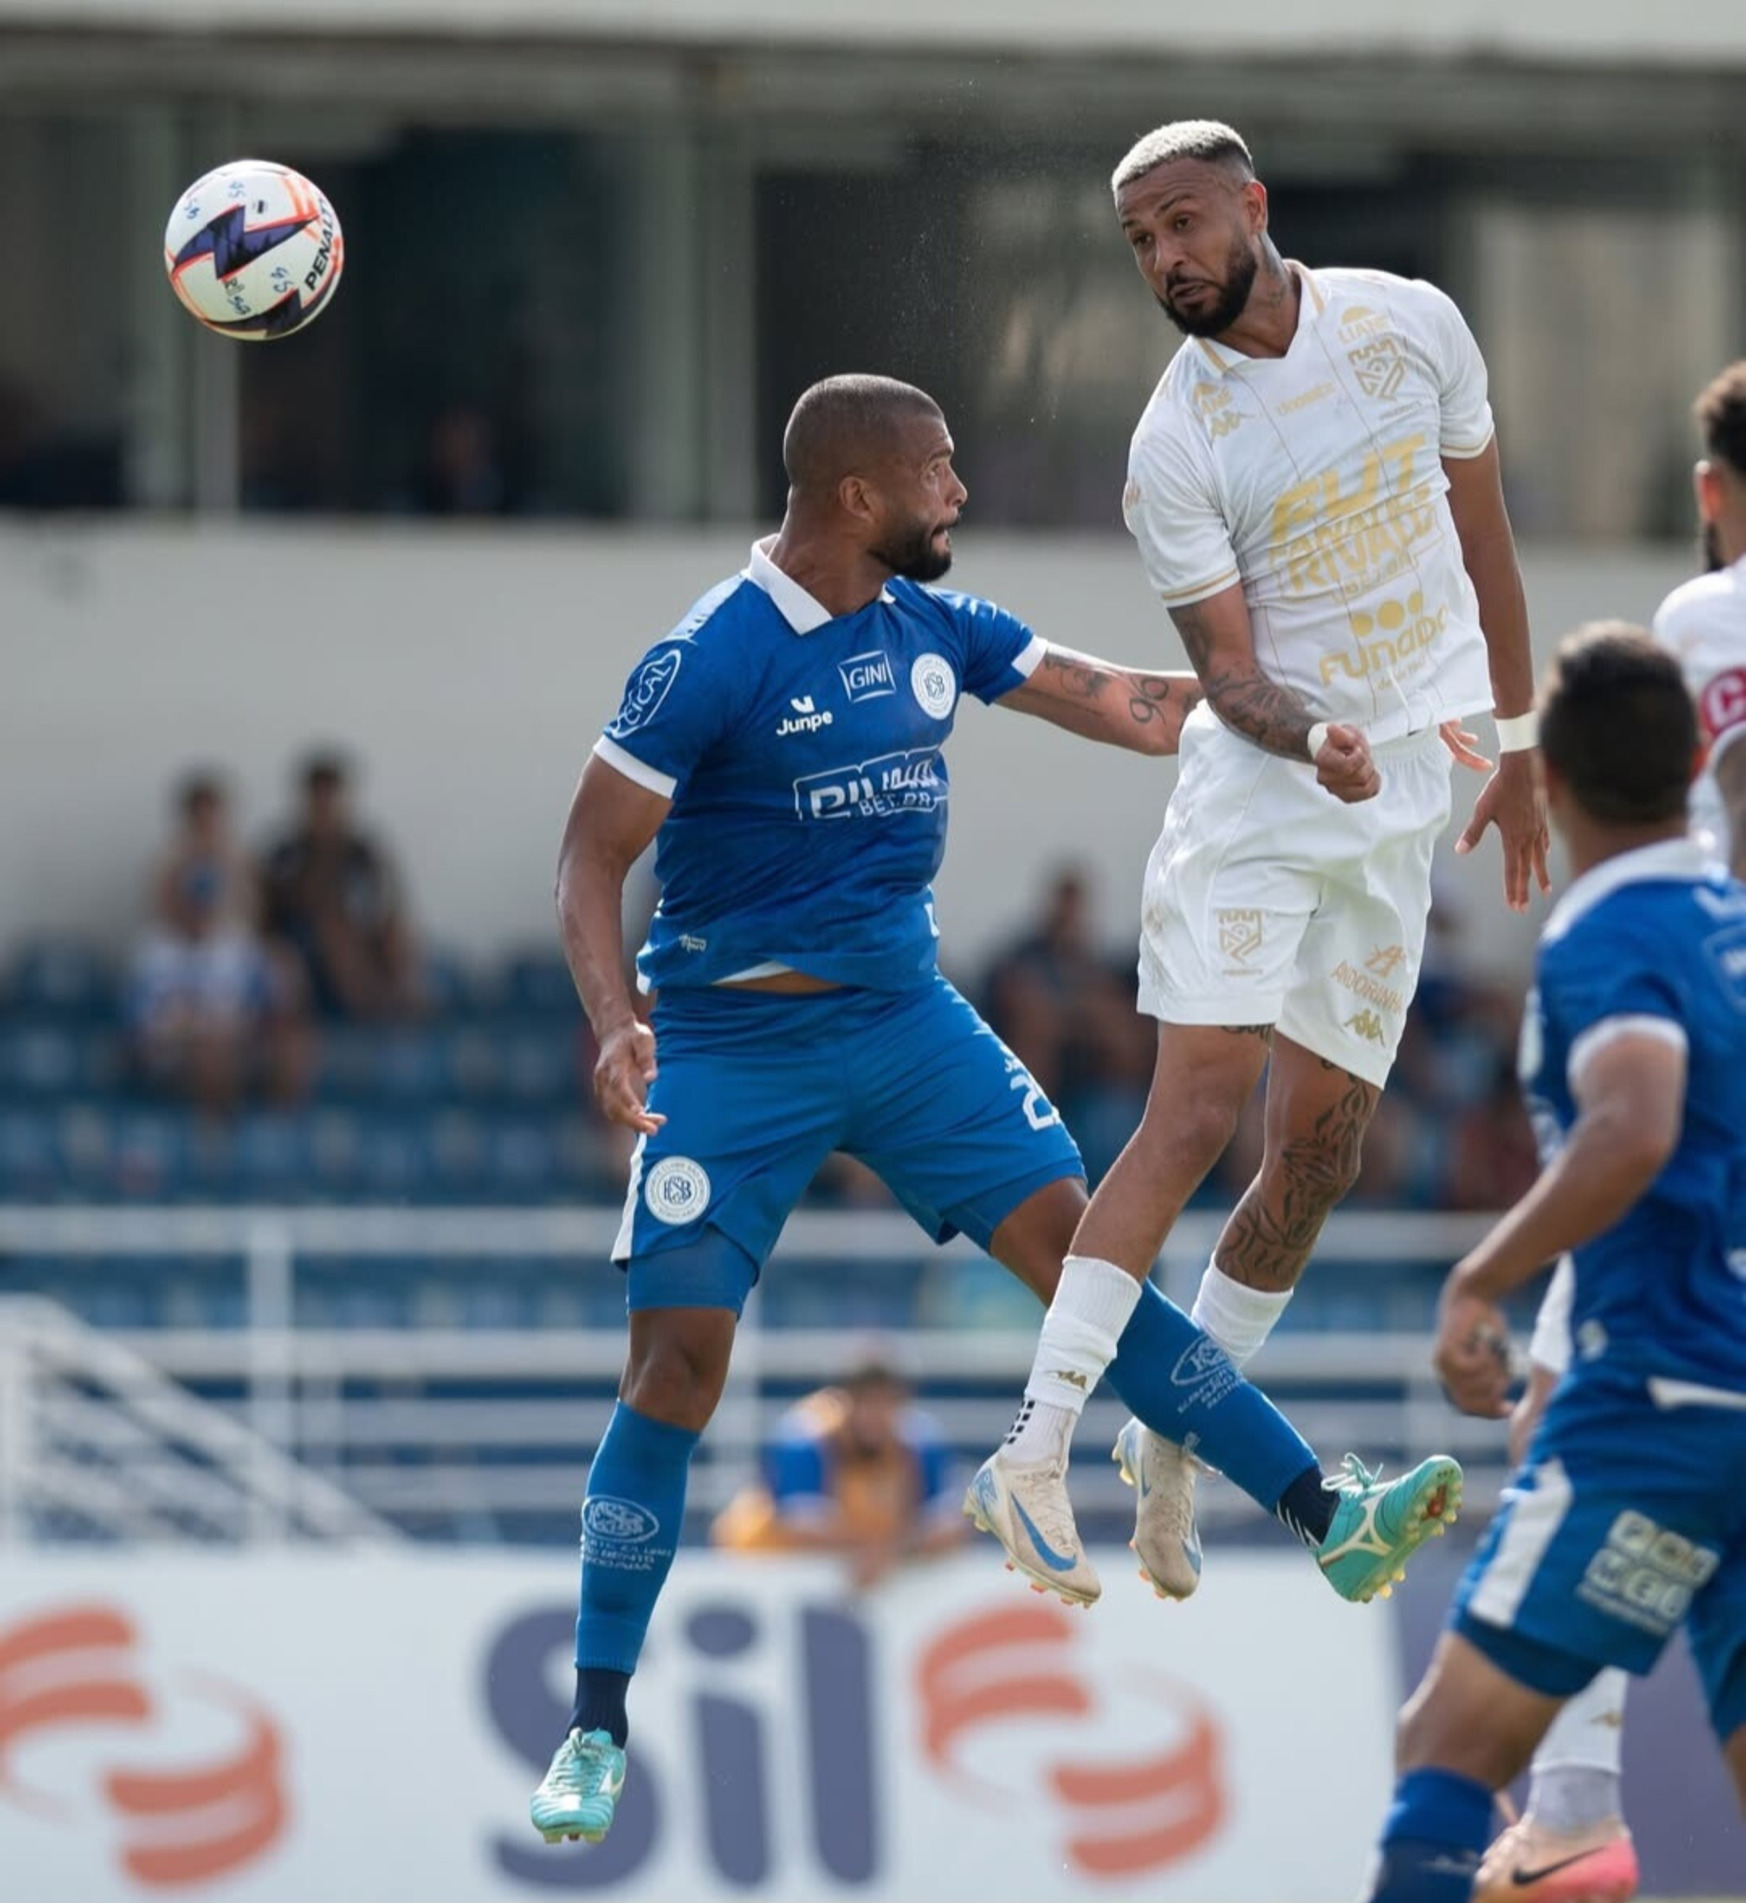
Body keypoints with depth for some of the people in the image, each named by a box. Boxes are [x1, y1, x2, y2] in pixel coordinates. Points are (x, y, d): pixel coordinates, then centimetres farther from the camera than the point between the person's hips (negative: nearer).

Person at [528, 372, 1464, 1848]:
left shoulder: (934, 626, 4)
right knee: (678, 1365, -8)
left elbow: (1115, 701, 10)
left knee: (1080, 1250, -6)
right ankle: (596, 1731, 2)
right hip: (734, 1047, -5)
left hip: (904, 1016, 5)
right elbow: (592, 854, -13)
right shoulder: (711, 660, -15)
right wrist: (615, 1022, -28)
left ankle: (1331, 1520, -6)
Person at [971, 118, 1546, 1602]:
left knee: (1322, 1143, 2)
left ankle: (1173, 1449, 14)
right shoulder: (1177, 447, -11)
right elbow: (1226, 667, -11)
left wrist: (1519, 746, 16)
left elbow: (1483, 534, 12)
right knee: (1199, 1105, -17)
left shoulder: (1412, 323, -1)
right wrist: (1311, 736, -33)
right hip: (1256, 779, -4)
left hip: (1403, 793, 4)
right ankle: (1040, 1443, -20)